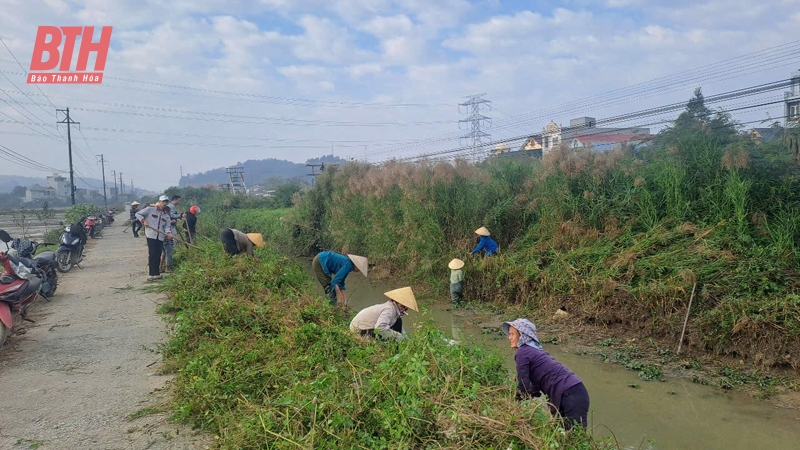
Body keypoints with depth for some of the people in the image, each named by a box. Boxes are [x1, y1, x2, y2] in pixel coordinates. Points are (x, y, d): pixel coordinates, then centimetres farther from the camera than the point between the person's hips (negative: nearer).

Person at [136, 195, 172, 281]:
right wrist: (143, 221, -13)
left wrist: (168, 233, -14)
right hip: (151, 235, -4)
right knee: (152, 254, -9)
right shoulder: (150, 209, 1)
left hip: (160, 237, 4)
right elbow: (138, 214, 3)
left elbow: (167, 226, 6)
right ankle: (152, 274, -6)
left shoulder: (166, 215, 13)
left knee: (158, 255, 4)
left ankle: (156, 273, 11)